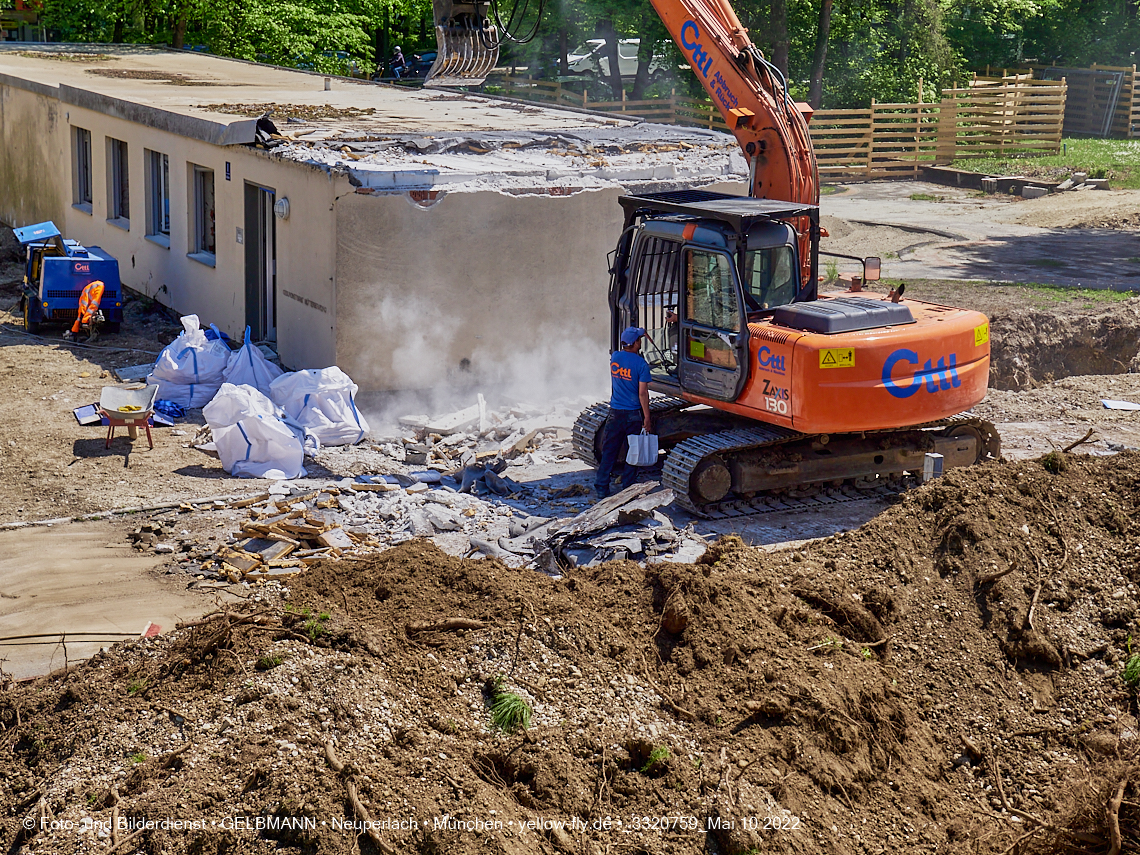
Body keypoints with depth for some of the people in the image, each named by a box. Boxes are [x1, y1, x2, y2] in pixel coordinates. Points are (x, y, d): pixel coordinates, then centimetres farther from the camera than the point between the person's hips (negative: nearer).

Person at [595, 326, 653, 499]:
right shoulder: (641, 364, -14)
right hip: (633, 414, -4)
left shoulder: (615, 358, 0)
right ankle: (627, 489, 11)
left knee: (609, 451, 9)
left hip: (615, 412, 4)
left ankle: (602, 488, 11)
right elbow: (642, 393, -15)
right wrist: (647, 417, -10)